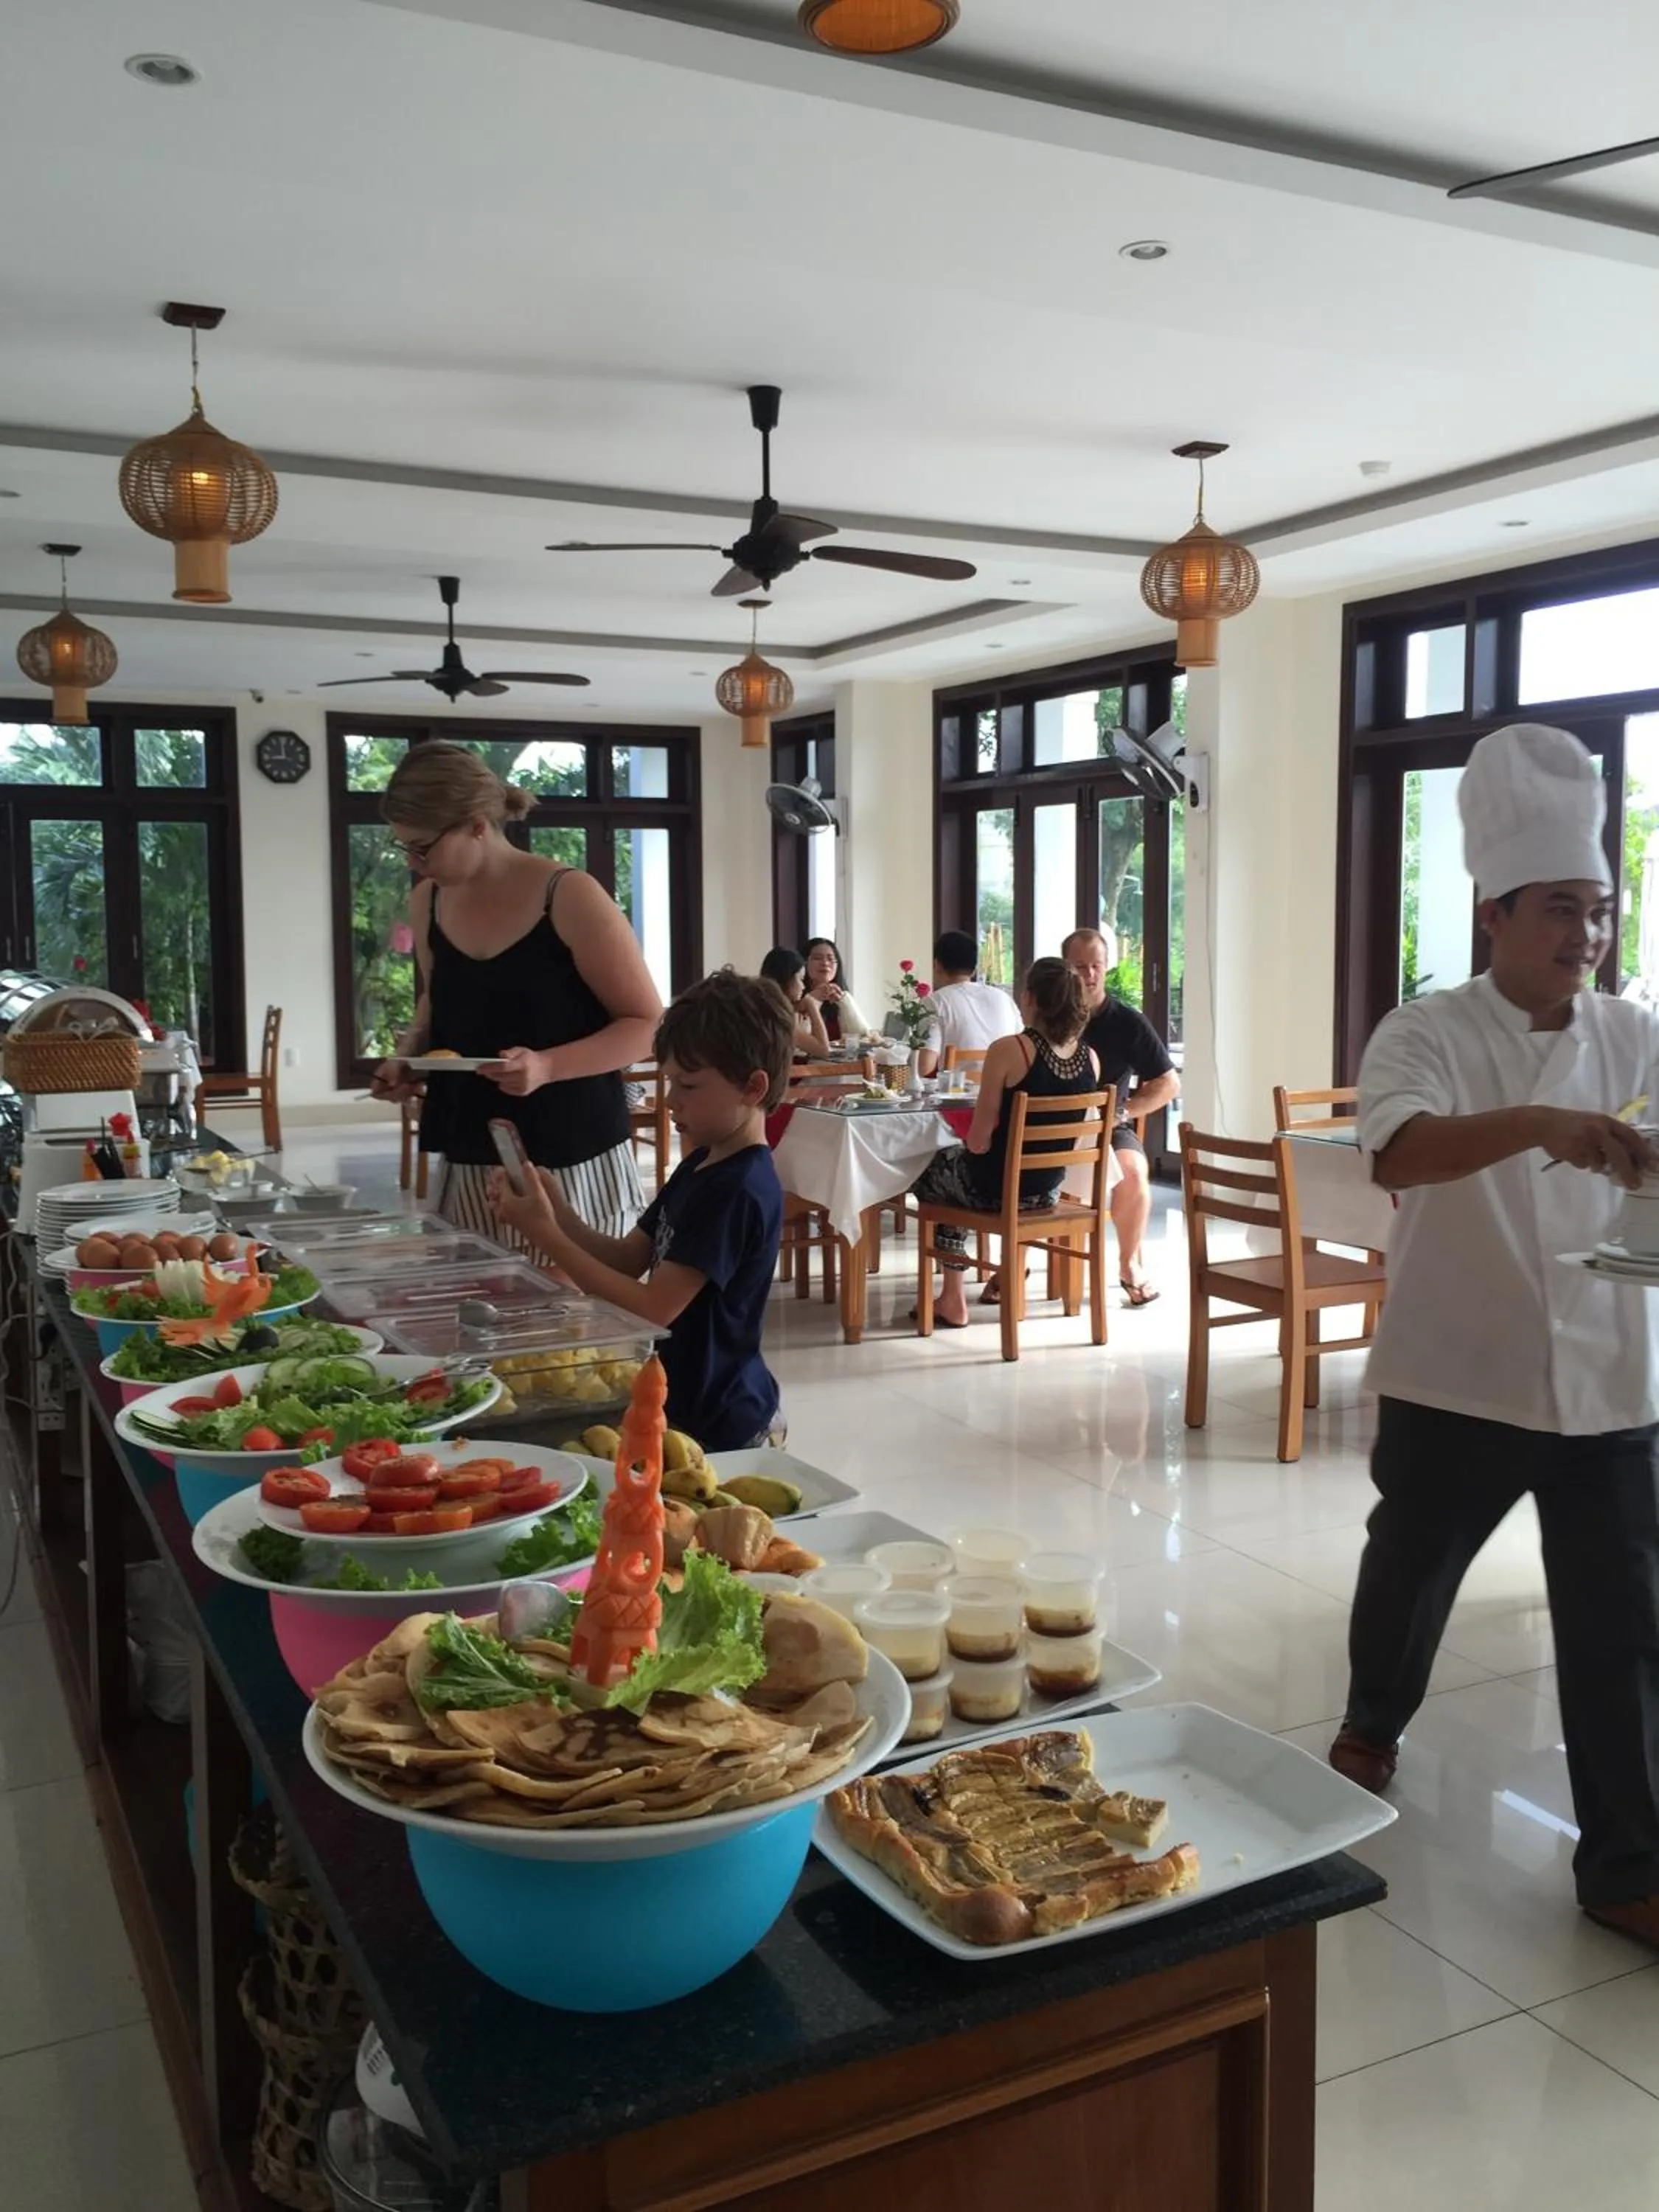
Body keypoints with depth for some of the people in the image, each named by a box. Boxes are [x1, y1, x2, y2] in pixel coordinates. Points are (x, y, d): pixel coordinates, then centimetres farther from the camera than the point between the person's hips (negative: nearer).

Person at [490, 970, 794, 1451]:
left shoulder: (739, 1191, -22)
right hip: (680, 1403, 8)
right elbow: (627, 1259, 8)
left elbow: (655, 1309, -24)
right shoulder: (699, 1167, 8)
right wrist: (558, 1211, -9)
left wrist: (545, 1234, -22)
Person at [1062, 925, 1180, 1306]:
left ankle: (1129, 1265, -6)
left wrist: (1121, 1111, -9)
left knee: (1133, 1172, -32)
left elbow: (1169, 1084, 4)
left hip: (1110, 1127, 0)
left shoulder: (1128, 1022, 0)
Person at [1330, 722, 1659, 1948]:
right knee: (1410, 1570, 18)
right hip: (1458, 1376, -3)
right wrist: (1541, 1127, -44)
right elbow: (1400, 1154, -29)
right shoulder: (1429, 1033, -10)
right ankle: (1372, 1727, 46)